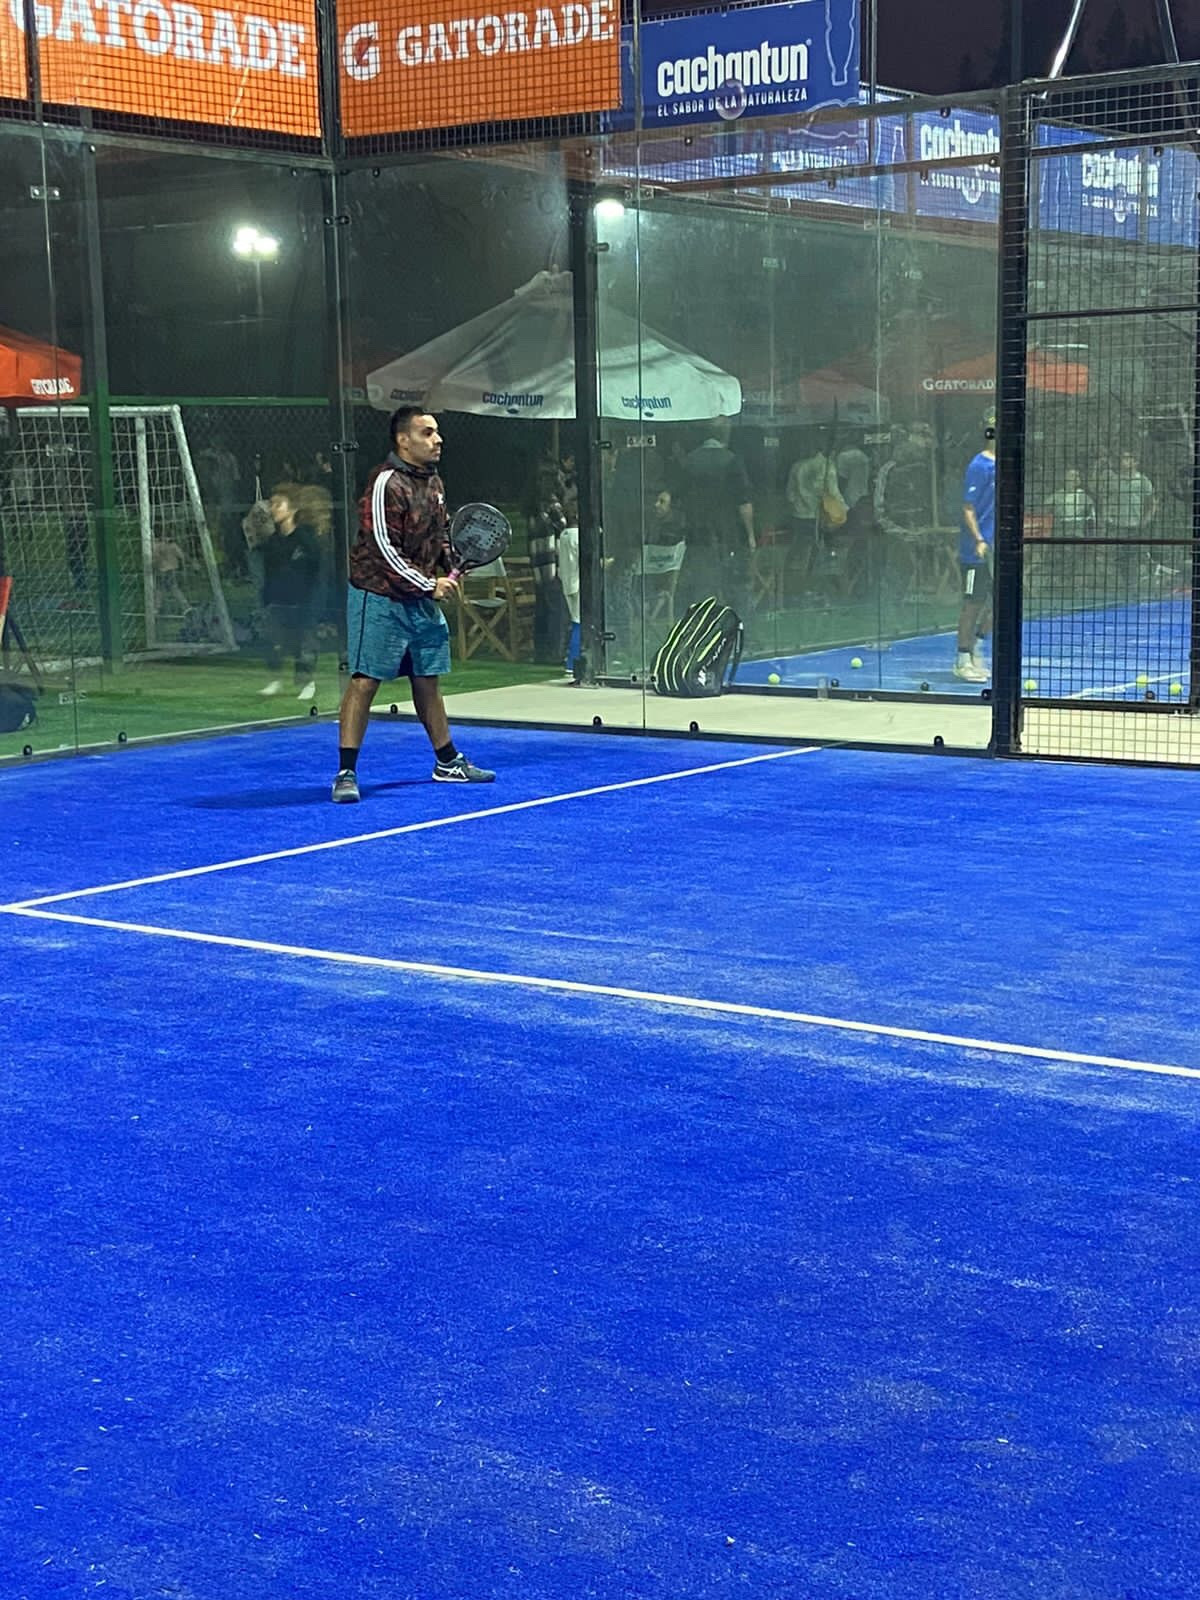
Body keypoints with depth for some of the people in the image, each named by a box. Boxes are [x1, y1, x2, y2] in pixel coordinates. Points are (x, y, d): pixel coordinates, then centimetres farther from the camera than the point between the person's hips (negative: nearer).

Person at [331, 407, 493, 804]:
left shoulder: (434, 481, 10)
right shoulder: (386, 484, -17)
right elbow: (385, 550, -20)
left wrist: (449, 569, 6)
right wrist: (428, 585, -15)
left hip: (421, 600, 8)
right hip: (380, 597, -8)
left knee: (428, 680, 17)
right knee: (364, 681, -7)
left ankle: (447, 763, 28)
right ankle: (346, 773, -4)